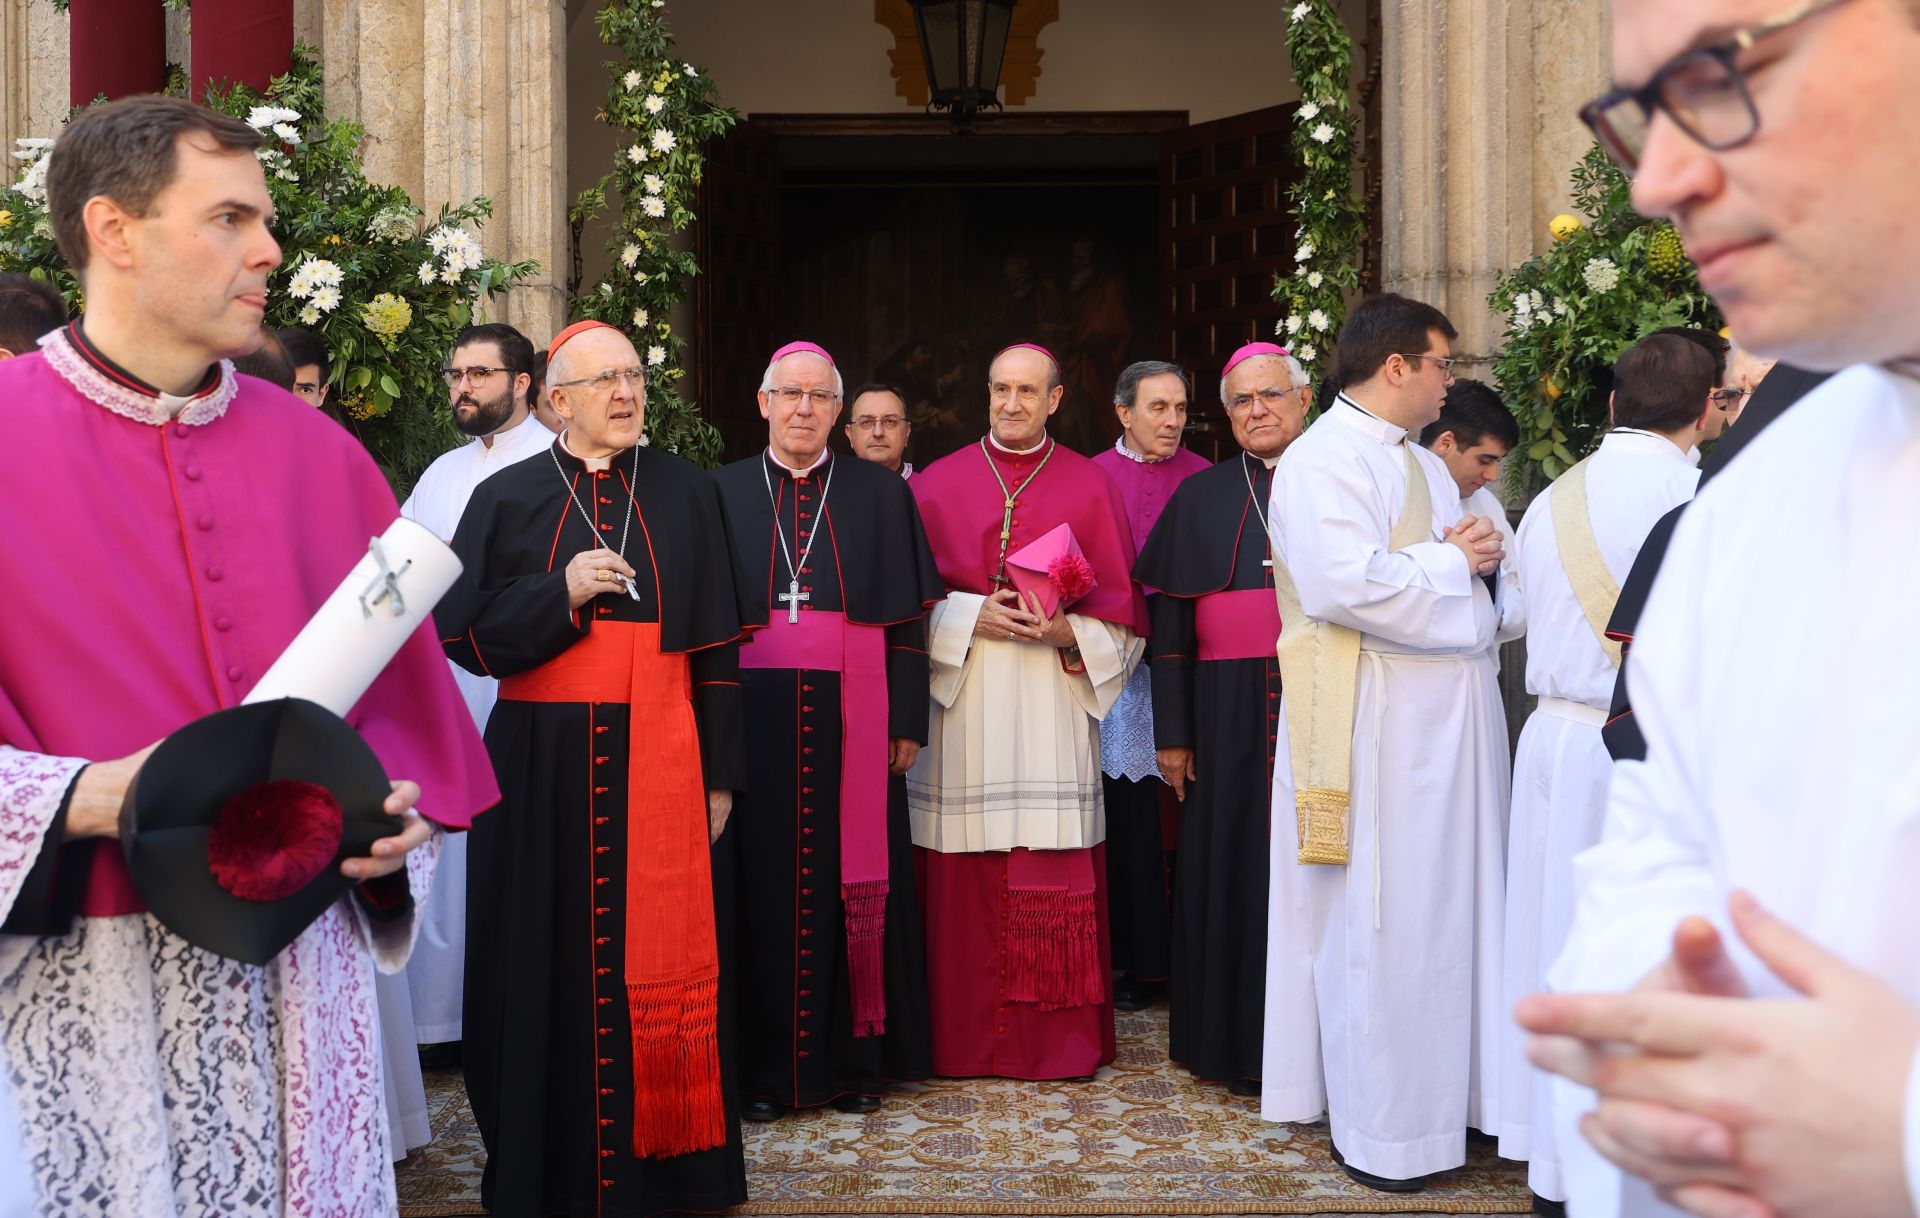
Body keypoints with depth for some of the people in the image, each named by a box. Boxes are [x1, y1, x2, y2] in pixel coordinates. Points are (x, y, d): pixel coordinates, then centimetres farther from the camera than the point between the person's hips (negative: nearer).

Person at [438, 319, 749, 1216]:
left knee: (660, 962, 2)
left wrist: (719, 772, 2)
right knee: (555, 966, 5)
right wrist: (562, 591, -15)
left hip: (659, 759, 1)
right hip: (546, 764, 0)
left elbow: (716, 643, 6)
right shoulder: (507, 497, 5)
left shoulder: (686, 493, 7)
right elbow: (463, 631, -1)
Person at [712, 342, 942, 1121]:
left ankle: (855, 1058, 16)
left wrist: (906, 722, 0)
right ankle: (765, 1066, 12)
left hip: (853, 721, 0)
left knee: (853, 881, 3)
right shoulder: (721, 493, 7)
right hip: (754, 719, 0)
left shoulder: (881, 495, 7)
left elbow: (907, 617, 6)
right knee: (763, 883, 3)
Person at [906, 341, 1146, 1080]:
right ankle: (967, 1036, 11)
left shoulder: (1090, 487, 8)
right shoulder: (937, 484, 9)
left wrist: (1068, 631, -11)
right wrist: (972, 616, -10)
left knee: (1057, 876, -1)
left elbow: (1120, 604, 7)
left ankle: (1061, 1039, 9)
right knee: (966, 877, 0)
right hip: (964, 706, 0)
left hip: (1053, 707, 0)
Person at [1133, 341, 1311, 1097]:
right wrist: (1172, 732, 2)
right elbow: (1170, 618, 7)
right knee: (1232, 865, 4)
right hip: (1228, 709, 1)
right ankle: (1234, 1042, 15)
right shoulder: (1200, 496, 10)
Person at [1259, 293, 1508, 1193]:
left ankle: (1447, 1090, 25)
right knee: (1380, 924, -2)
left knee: (1451, 904, 13)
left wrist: (1475, 554, 2)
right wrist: (1450, 562, -12)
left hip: (1447, 716, 9)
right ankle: (1376, 1130, 10)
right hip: (1378, 721, -9)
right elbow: (1346, 583, -26)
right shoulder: (1325, 459, -13)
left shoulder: (1422, 463, 18)